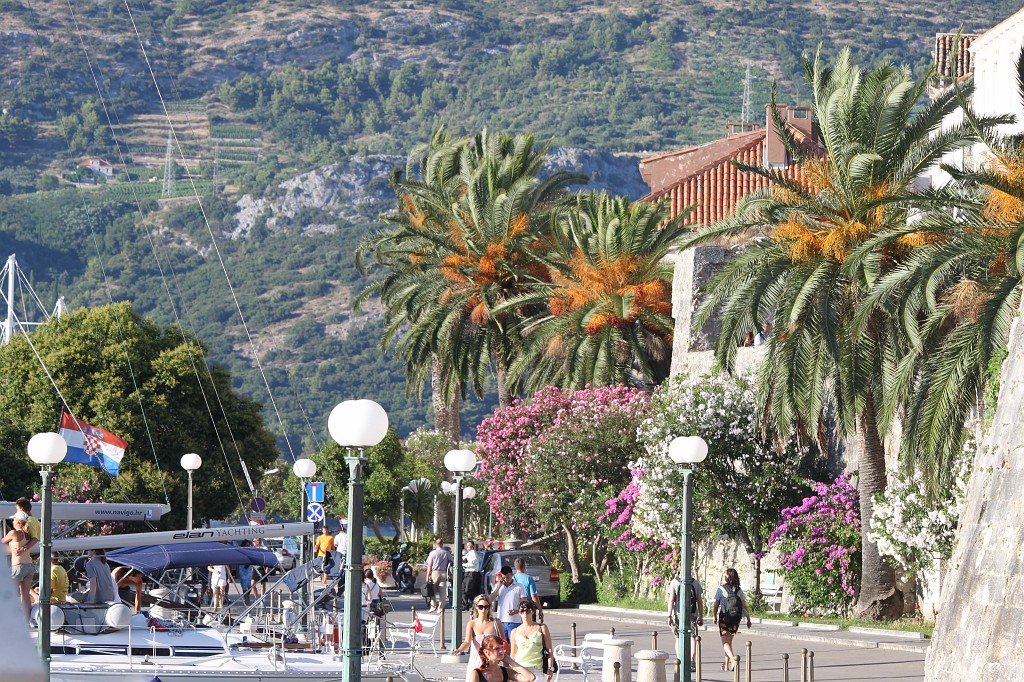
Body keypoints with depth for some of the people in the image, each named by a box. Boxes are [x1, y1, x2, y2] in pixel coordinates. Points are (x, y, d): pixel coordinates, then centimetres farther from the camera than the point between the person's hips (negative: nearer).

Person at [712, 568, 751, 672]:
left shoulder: (721, 589, -6)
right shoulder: (739, 591, 5)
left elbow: (716, 605, -3)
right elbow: (744, 606, 2)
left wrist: (715, 617, 11)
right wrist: (748, 619, 7)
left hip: (724, 618, -4)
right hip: (736, 620, 4)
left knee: (725, 642, -4)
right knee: (729, 641, 18)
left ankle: (733, 659, -29)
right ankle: (726, 665, 24)